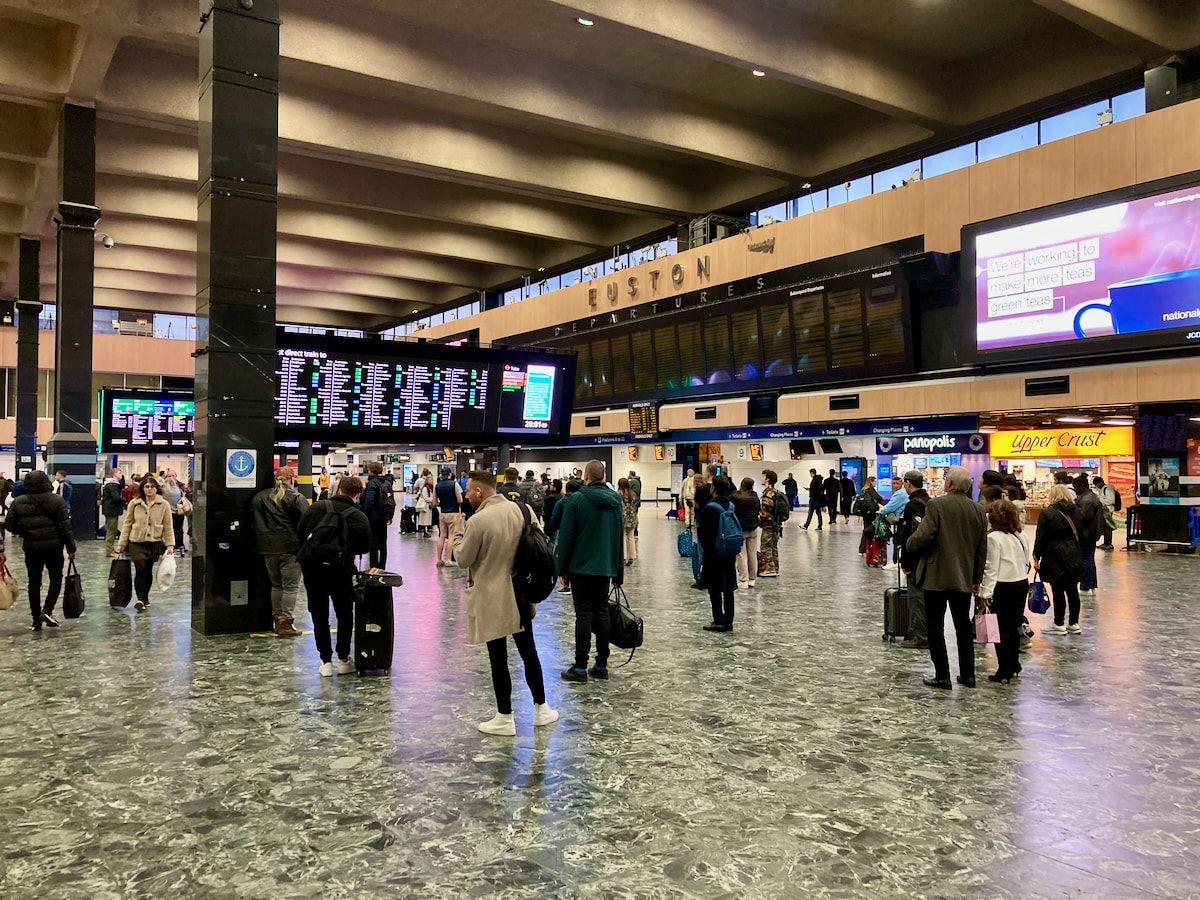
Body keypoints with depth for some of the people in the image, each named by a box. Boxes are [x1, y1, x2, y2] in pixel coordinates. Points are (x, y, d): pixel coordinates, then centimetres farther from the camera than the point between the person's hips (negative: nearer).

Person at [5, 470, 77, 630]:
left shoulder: (18, 502, -2)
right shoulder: (56, 500, -8)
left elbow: (9, 525, 0)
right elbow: (65, 526, -9)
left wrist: (24, 532, 18)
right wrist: (71, 547, -4)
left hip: (31, 547, 2)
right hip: (53, 546, -2)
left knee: (34, 582, 11)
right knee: (55, 578, 13)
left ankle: (36, 620, 14)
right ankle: (47, 610, -4)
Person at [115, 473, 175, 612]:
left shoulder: (164, 505, 0)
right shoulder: (134, 503, 1)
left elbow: (168, 527, 2)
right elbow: (127, 524, 5)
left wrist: (170, 544, -4)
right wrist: (121, 544, 4)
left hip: (154, 542, 1)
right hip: (136, 542, -1)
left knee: (148, 571, 9)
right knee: (140, 569, -13)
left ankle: (145, 597, 25)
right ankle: (140, 599, -11)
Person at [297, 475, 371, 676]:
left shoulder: (317, 507, 0)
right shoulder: (360, 518, -2)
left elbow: (300, 532, 3)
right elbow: (365, 548, 4)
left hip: (311, 567, 1)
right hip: (340, 569, -1)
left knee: (319, 615, 12)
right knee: (344, 614, 16)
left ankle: (326, 661, 11)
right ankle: (343, 660, 17)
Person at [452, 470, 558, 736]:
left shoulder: (477, 520, -18)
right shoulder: (521, 510, 1)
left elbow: (463, 560, -10)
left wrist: (457, 534, 5)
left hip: (491, 599, -6)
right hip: (520, 594, 6)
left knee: (498, 658, 4)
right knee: (528, 652, 17)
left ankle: (505, 718, 13)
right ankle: (541, 708, 26)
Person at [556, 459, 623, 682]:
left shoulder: (577, 499, -11)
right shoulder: (615, 500, 7)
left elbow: (566, 536, -11)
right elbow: (619, 536, 11)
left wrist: (562, 567, -3)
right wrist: (618, 569, 16)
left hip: (581, 566, -5)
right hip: (605, 567, 5)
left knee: (583, 615, -1)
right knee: (602, 613, 11)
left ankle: (580, 667, 1)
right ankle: (601, 665, 15)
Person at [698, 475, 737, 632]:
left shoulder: (709, 508, -17)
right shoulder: (732, 506, 2)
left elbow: (701, 532, -13)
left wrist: (706, 547, 3)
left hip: (713, 554, -6)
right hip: (730, 553, 6)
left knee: (714, 588, 1)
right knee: (728, 588, 11)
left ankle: (719, 621, 2)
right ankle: (728, 621, 15)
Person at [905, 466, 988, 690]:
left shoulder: (936, 505, -14)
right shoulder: (978, 510, 4)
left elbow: (923, 537, -20)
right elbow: (982, 548, 9)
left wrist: (910, 543, 2)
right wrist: (977, 577, 18)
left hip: (937, 576, -5)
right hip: (964, 578, 5)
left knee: (935, 627, 4)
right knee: (964, 625, 16)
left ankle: (942, 676, 5)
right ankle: (967, 674, 20)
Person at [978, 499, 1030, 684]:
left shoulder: (994, 537, -13)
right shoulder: (1020, 537, 6)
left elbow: (991, 568, -15)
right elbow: (1026, 563, 11)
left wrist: (986, 592, -12)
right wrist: (1021, 577, 19)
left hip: (1002, 586, -7)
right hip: (1022, 583, 7)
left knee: (1001, 629, 0)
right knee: (1014, 627, 16)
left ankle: (1004, 671, 2)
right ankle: (1014, 666, 26)